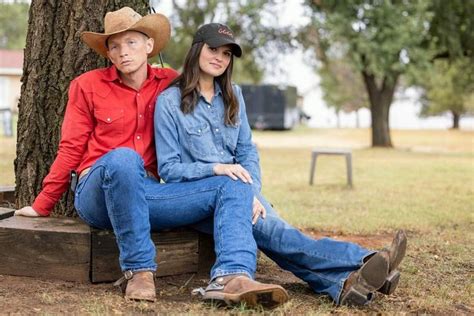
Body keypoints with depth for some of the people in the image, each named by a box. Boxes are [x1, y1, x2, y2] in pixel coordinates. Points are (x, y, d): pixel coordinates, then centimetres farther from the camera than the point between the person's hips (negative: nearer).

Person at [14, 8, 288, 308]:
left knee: (234, 186, -14)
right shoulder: (88, 85, 3)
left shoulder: (170, 83, 9)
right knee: (123, 158, -38)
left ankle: (234, 277, -41)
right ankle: (139, 269, -29)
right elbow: (71, 149, 8)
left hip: (148, 194, 4)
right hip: (98, 192, -3)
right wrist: (42, 205, 11)